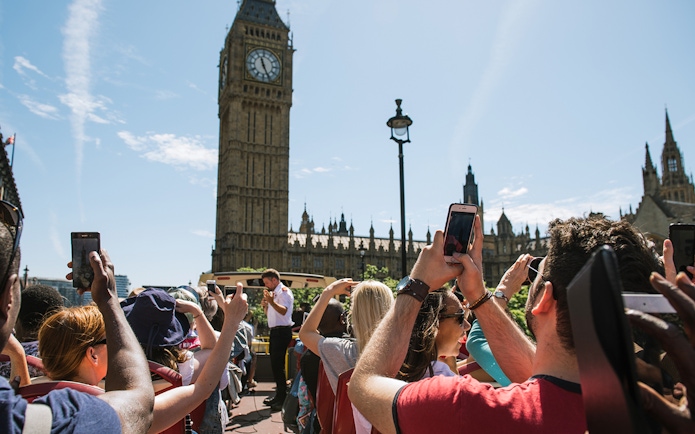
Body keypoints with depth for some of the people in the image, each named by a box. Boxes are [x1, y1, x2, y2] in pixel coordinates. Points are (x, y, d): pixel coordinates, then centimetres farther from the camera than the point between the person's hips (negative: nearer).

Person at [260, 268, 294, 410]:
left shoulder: (284, 292, -10)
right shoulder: (274, 293, 19)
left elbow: (283, 311, -26)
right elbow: (269, 313, 25)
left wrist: (271, 301, -38)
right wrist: (265, 305, 6)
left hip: (282, 331, -10)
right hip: (275, 331, 10)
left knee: (278, 365, -10)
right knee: (274, 364, 15)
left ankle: (282, 399, -4)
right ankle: (279, 395, 25)